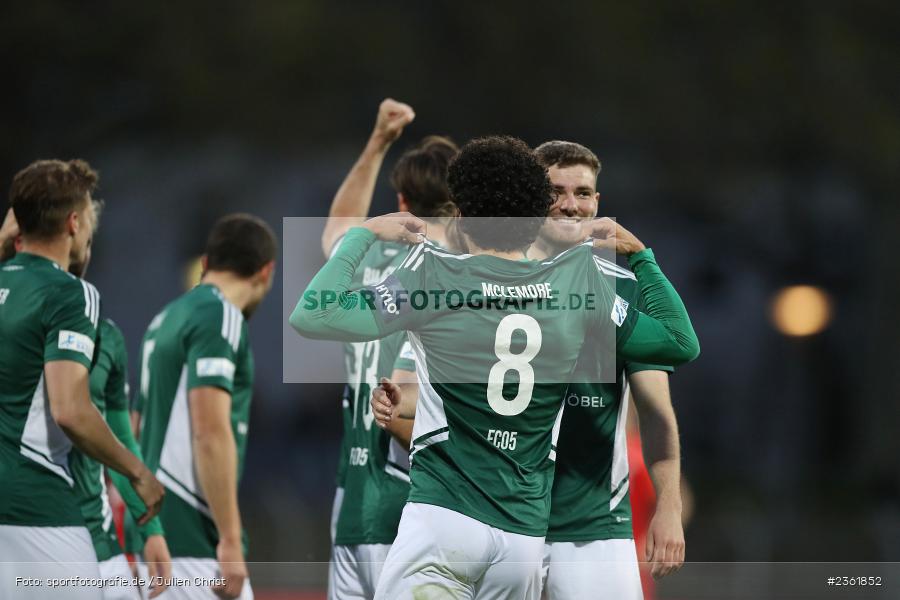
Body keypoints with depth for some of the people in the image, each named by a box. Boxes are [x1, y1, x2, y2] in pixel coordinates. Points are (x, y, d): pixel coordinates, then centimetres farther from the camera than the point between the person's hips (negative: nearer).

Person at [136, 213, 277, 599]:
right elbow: (211, 433, -20)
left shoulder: (165, 318, 18)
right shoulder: (220, 316, -10)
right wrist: (230, 541, -21)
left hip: (157, 535, 9)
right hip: (194, 540, -9)